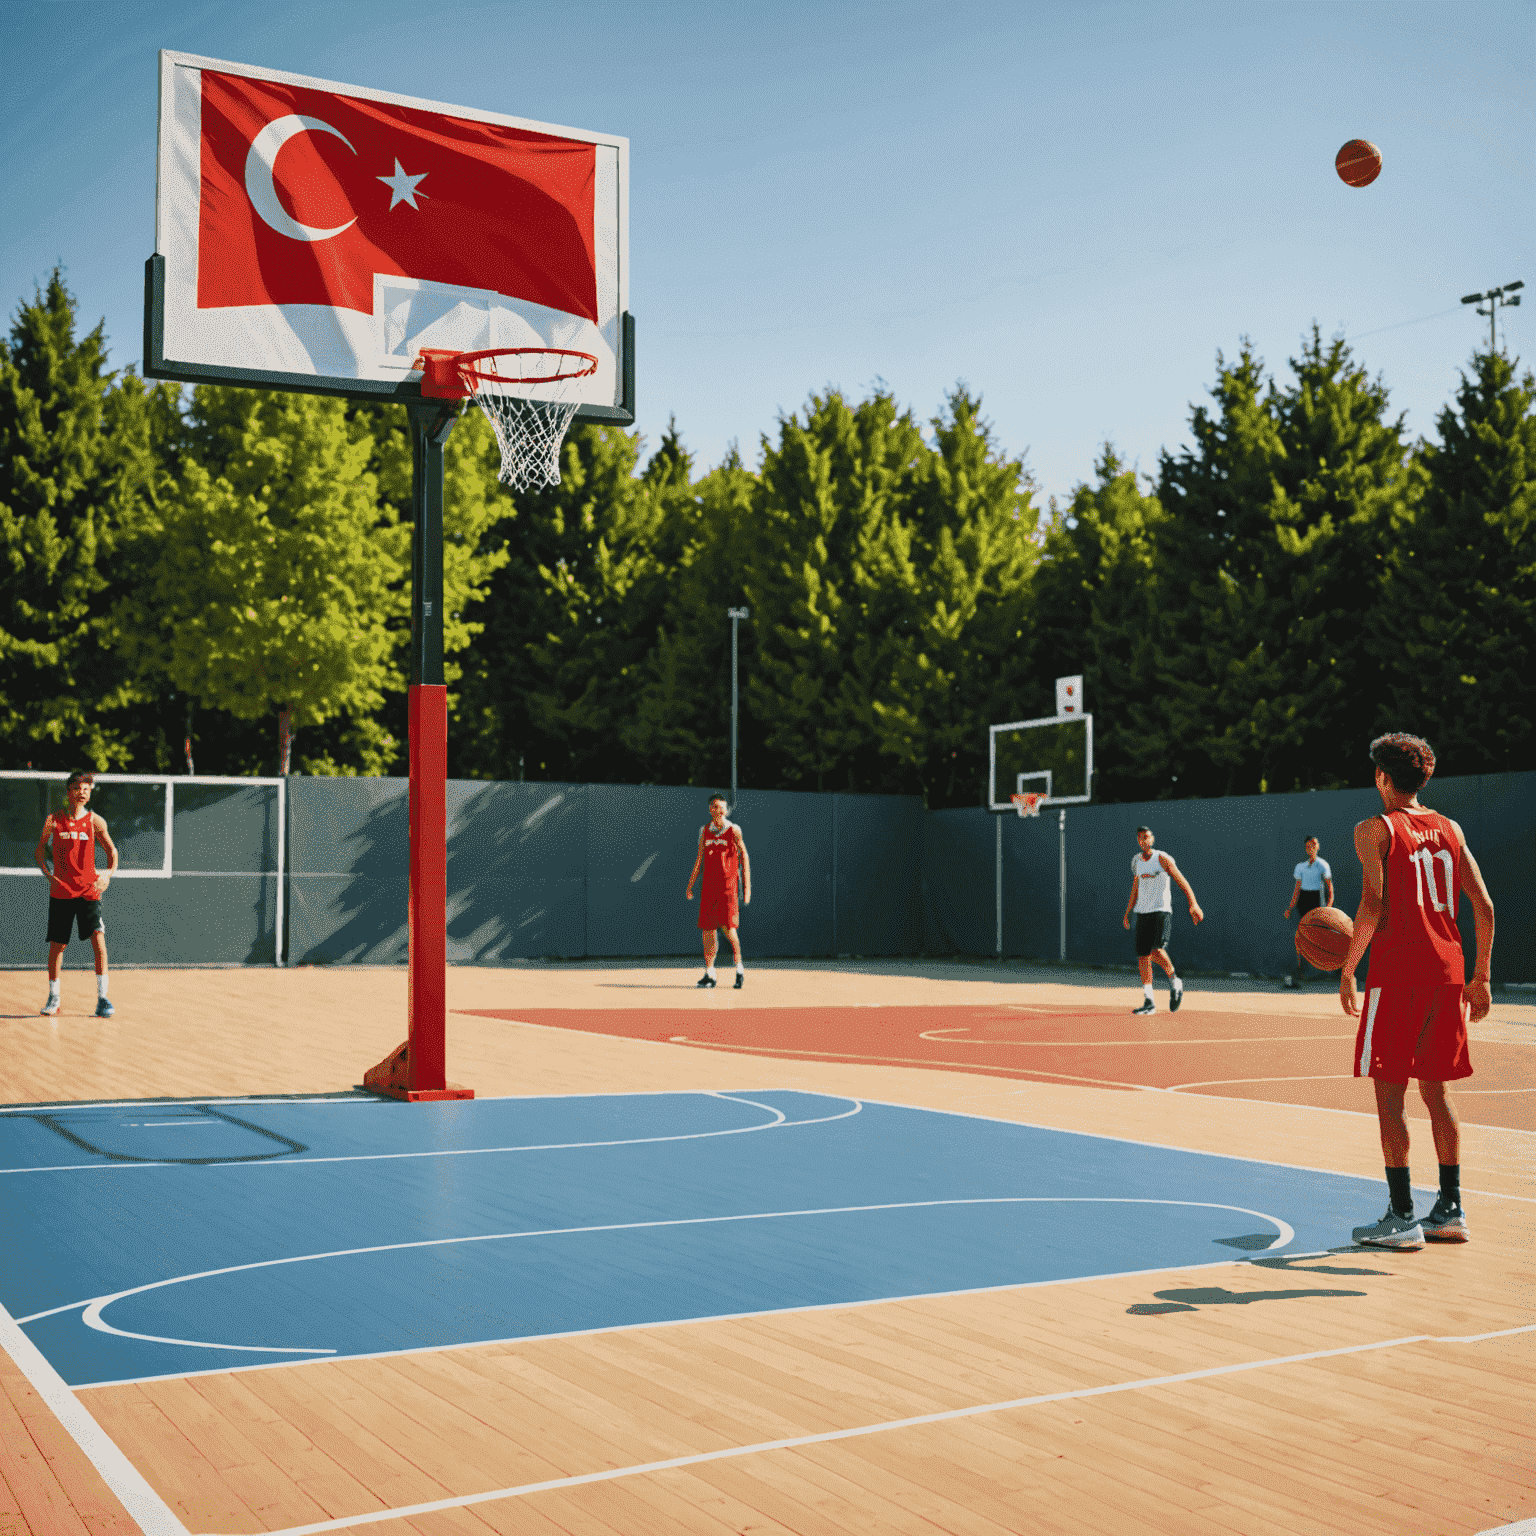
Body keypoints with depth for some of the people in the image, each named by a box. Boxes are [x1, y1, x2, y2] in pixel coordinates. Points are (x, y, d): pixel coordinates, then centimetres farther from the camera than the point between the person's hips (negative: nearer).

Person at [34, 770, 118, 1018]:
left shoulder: (95, 821, 0)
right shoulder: (54, 819, 2)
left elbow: (112, 851, 7)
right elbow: (40, 849, 12)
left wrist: (108, 874, -11)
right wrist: (48, 874, -3)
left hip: (89, 891, -1)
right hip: (60, 891, 1)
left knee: (98, 938, -16)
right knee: (56, 945, 6)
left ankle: (102, 997, -11)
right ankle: (53, 997, 24)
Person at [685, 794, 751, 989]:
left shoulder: (734, 830, -1)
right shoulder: (704, 830, 11)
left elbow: (744, 858, -1)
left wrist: (747, 887, -7)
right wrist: (690, 885, 15)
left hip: (728, 885, -4)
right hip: (709, 886, 4)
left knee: (728, 927, -10)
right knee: (708, 929, 3)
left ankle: (739, 969, 6)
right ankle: (709, 973, 9)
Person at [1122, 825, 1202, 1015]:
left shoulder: (1162, 858, -5)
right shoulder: (1136, 861, 12)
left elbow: (1181, 881, -10)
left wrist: (1193, 904, -21)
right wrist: (1128, 912, 22)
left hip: (1161, 912, -6)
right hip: (1142, 913, 6)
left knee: (1156, 951, -23)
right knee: (1142, 956, 1)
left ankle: (1175, 983, 3)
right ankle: (1148, 1003, 5)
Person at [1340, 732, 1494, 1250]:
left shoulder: (1376, 829, -4)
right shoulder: (1450, 829, 12)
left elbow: (1373, 908, -14)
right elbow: (1484, 906, 8)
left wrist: (1347, 969, -4)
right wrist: (1481, 976, 14)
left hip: (1396, 973, -6)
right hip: (1448, 970, 6)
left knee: (1389, 1093, 1)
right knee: (1435, 1091, 14)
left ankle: (1401, 1217, 0)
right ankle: (1450, 1212, 17)